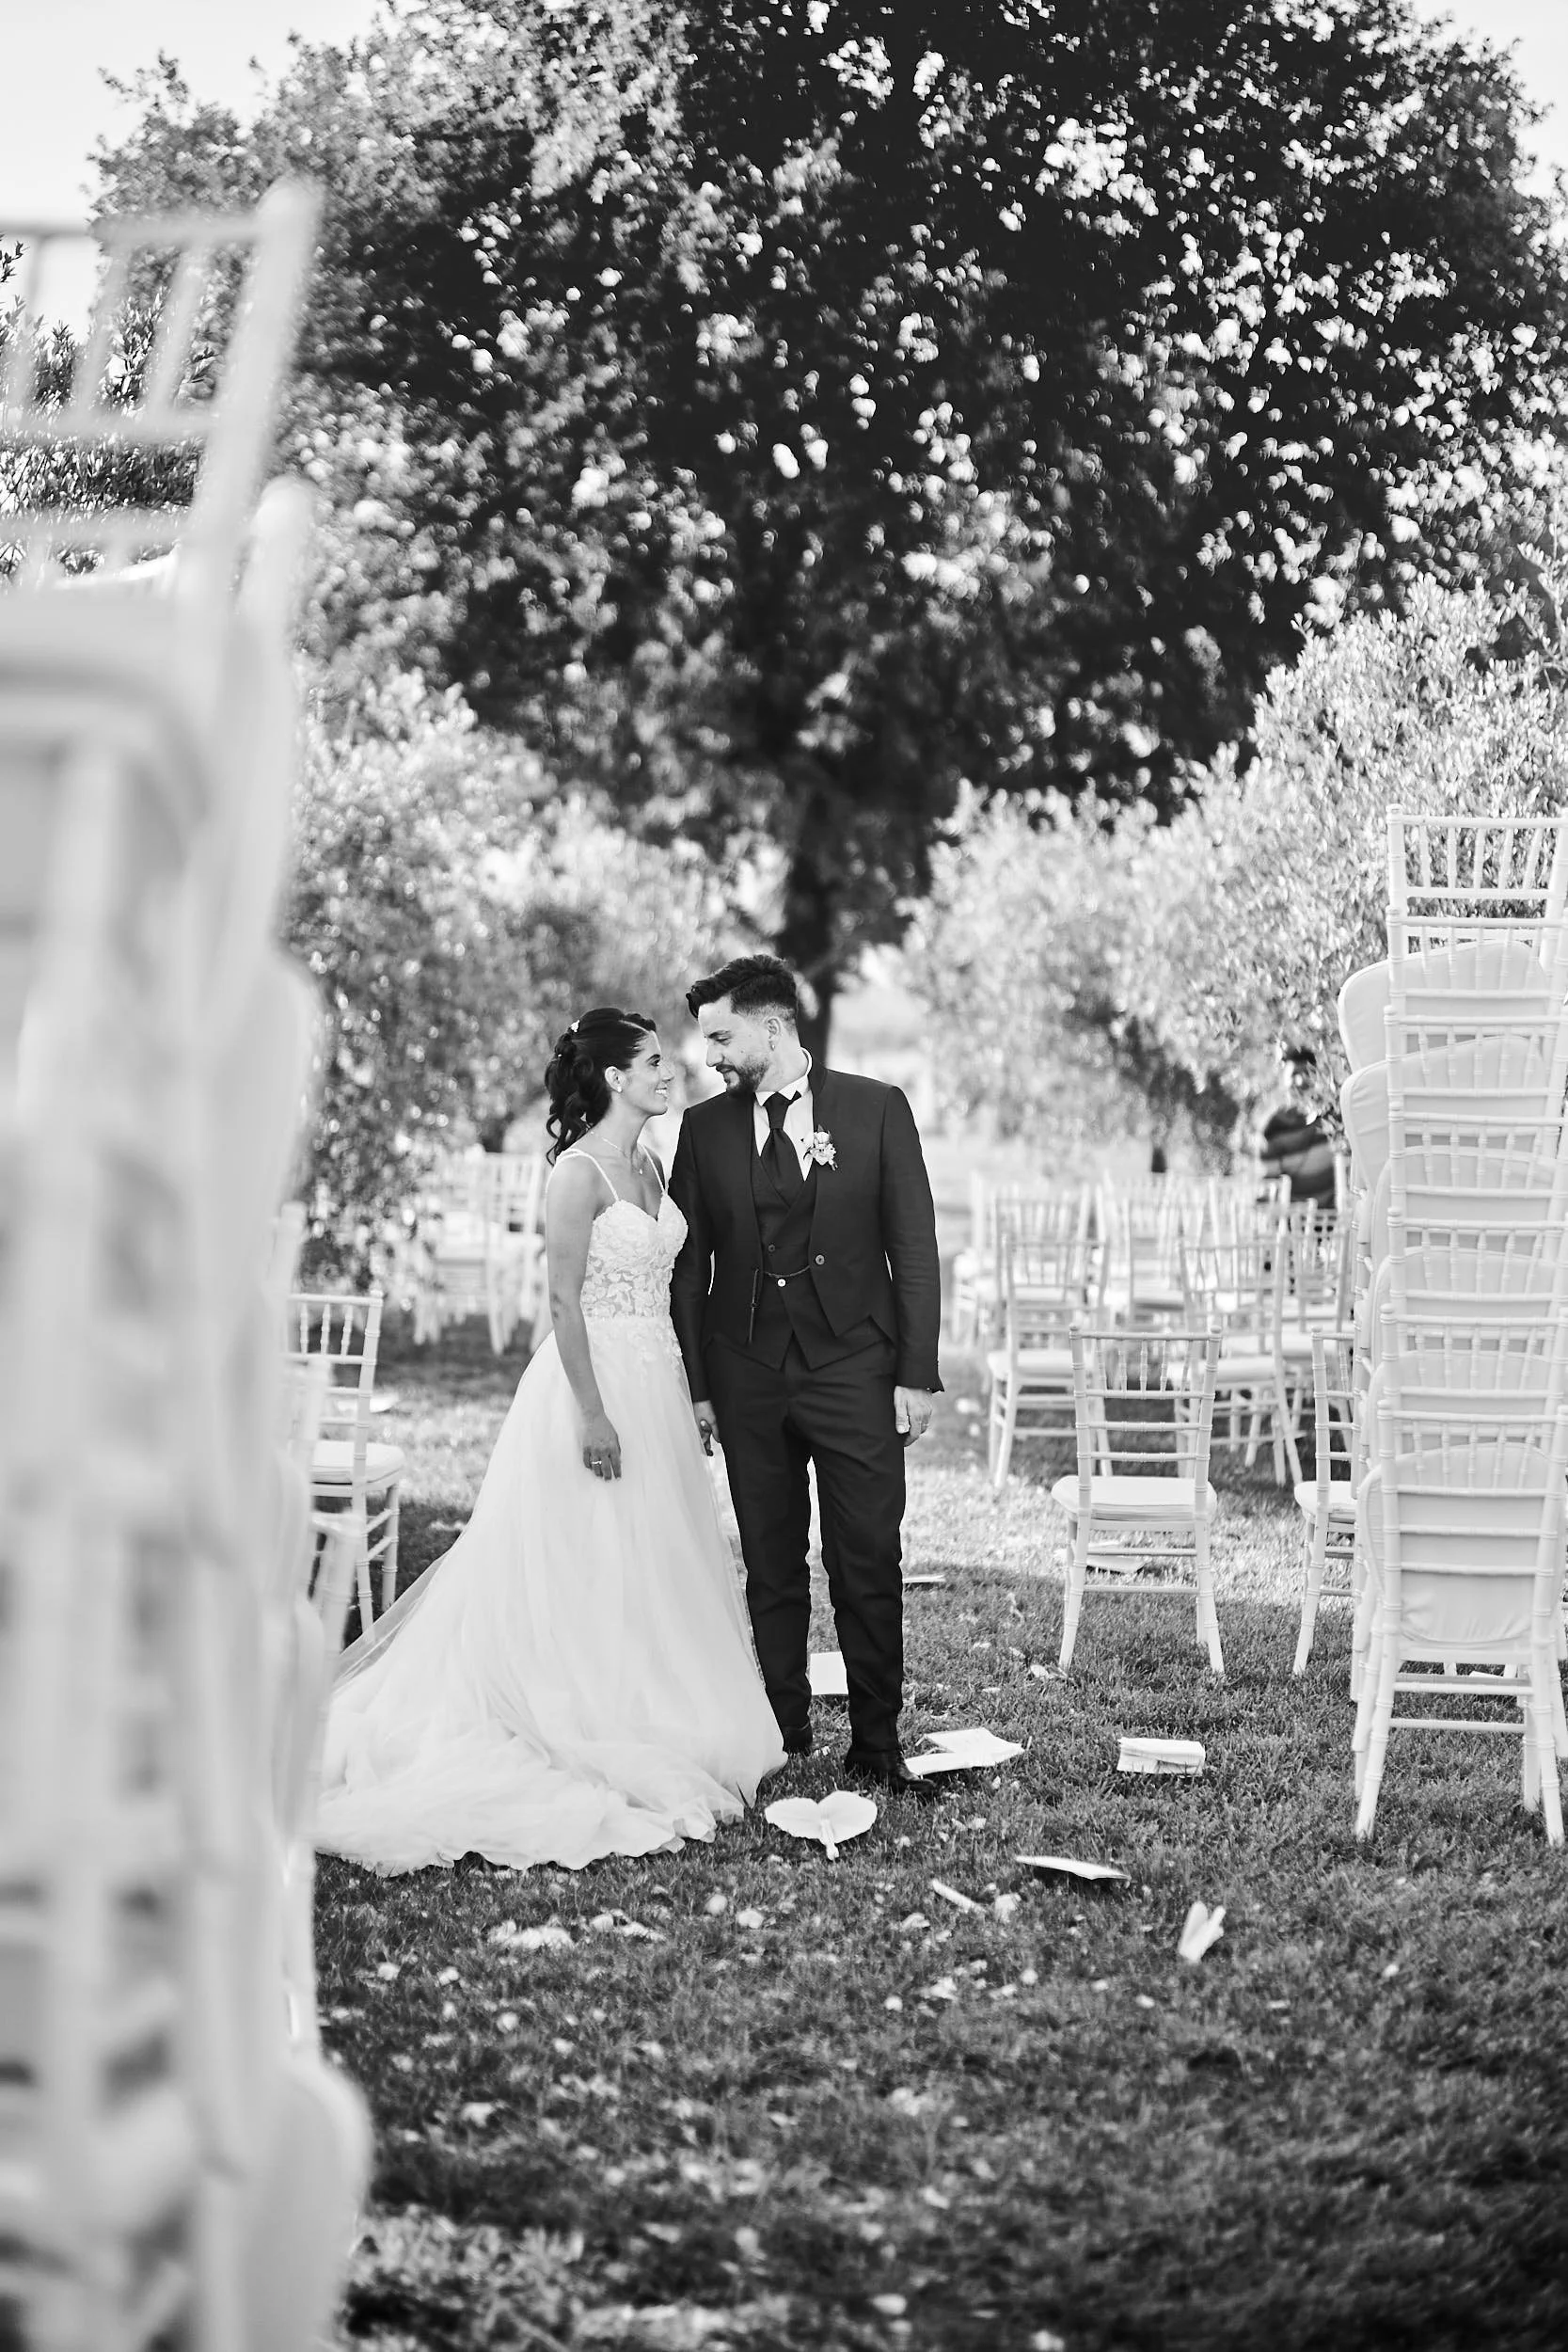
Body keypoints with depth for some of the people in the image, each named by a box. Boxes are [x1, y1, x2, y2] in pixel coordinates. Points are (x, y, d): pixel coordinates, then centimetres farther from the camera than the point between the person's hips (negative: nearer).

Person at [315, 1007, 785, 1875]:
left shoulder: (650, 1167, 11)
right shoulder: (578, 1171, -15)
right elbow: (564, 1301, -17)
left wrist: (681, 1402, 16)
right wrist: (592, 1414, -20)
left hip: (655, 1386, 9)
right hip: (597, 1381, -9)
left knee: (653, 1567, 13)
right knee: (588, 1568, -1)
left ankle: (654, 1735, 23)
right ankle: (587, 1738, 8)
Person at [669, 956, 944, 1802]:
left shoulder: (876, 1108, 1)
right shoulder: (704, 1128, 7)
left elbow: (914, 1248, 0)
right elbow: (688, 1265, 9)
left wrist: (916, 1374, -5)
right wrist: (693, 1384, 3)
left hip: (855, 1367, -2)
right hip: (747, 1375, 2)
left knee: (869, 1566, -1)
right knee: (771, 1569, 7)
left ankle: (876, 1746, 10)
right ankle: (781, 1740, 17)